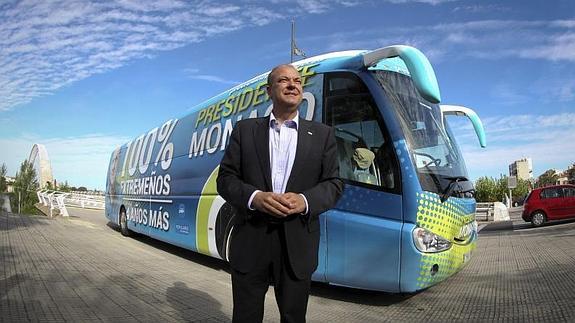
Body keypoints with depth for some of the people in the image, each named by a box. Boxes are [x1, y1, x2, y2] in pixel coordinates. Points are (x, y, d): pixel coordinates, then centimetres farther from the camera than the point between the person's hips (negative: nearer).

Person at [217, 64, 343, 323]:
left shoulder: (322, 134, 8)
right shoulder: (244, 130, 7)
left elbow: (333, 184, 4)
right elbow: (225, 178, 3)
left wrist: (304, 201, -16)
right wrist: (254, 197, -17)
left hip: (298, 244, 1)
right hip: (250, 242, 0)